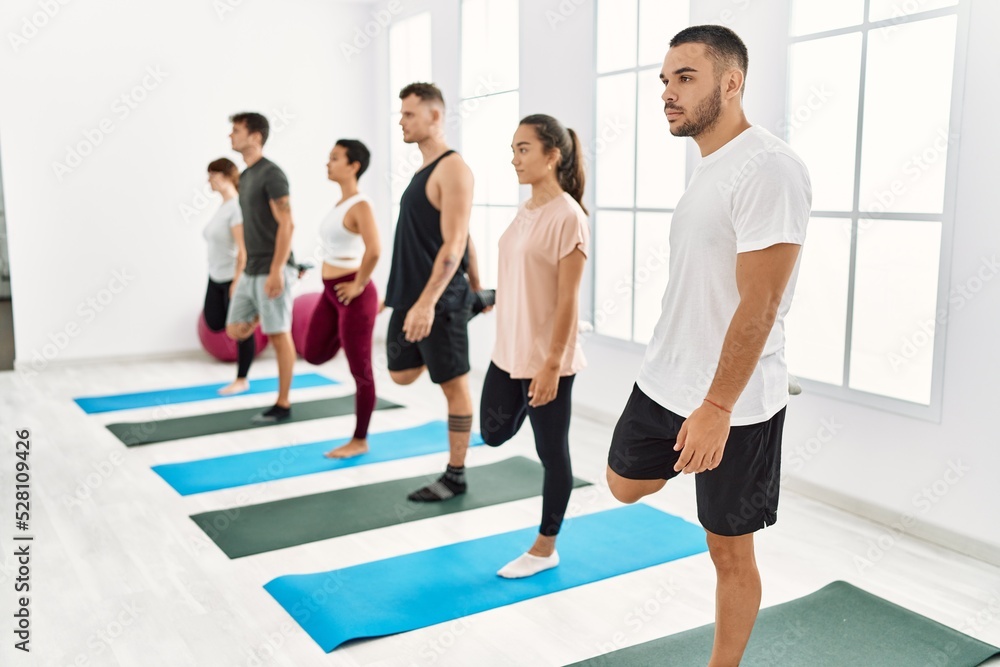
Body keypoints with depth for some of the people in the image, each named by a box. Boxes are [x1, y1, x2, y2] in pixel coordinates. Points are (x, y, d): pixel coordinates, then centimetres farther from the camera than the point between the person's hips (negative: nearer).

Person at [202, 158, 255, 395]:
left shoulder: (236, 207, -17)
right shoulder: (223, 206, 11)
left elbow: (243, 249, -21)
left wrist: (236, 282, -22)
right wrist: (216, 274, 19)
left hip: (234, 277, -9)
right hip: (216, 277, 9)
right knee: (214, 323, 9)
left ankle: (241, 380, 12)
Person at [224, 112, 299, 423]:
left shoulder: (271, 174, -13)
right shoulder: (245, 177, 16)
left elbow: (286, 225, -19)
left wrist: (276, 271, -23)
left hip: (271, 271, -9)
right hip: (250, 271, 9)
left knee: (278, 336, -2)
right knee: (235, 330, 7)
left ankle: (283, 405, 7)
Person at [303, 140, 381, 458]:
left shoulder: (360, 205, -17)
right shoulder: (340, 203, 10)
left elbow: (373, 250, -31)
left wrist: (359, 285, -20)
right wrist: (333, 282, 17)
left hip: (352, 294, -9)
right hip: (330, 291, 9)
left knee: (360, 370, 3)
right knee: (313, 354, 16)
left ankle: (359, 441, 14)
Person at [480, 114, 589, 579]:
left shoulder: (567, 216, -16)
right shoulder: (525, 211, 8)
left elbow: (567, 299, -18)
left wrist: (551, 364, -19)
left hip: (546, 357, -8)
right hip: (508, 352, 8)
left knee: (551, 451, 8)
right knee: (494, 433, 15)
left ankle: (545, 548, 22)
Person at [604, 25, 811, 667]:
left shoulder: (768, 169, -19)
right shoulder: (710, 167, 10)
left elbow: (759, 305, -23)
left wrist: (716, 408, -23)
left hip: (729, 400, -9)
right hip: (664, 382, 9)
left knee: (730, 550, 7)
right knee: (625, 486, 24)